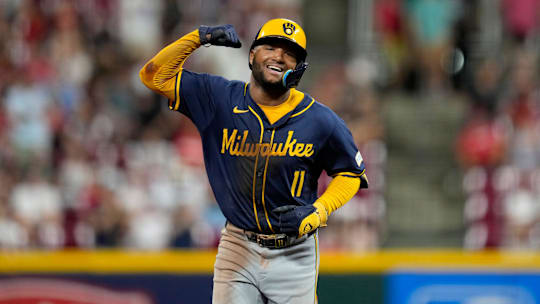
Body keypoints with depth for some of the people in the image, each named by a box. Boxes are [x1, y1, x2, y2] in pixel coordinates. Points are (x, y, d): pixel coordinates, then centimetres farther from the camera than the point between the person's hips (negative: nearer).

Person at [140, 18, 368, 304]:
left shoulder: (321, 121, -5)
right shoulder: (221, 100, -1)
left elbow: (351, 173, 7)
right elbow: (154, 75, -1)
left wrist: (318, 211, -10)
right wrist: (198, 37, -11)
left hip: (294, 255, -1)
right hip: (238, 248, 1)